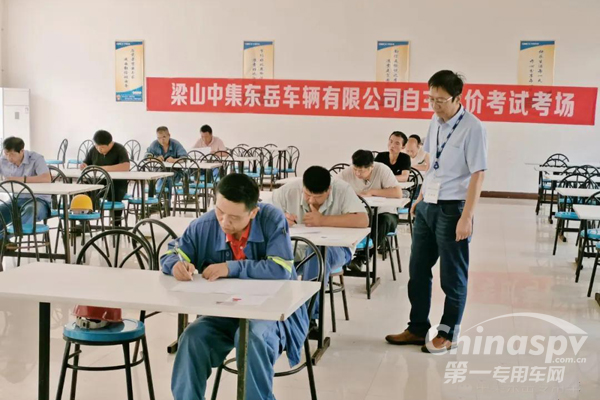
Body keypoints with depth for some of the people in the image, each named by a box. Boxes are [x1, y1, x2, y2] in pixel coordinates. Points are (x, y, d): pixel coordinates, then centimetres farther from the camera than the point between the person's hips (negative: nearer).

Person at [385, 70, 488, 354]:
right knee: (418, 269, 13)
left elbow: (477, 174, -17)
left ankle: (448, 334, 21)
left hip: (452, 208, -7)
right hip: (427, 205, 7)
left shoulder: (472, 128, -15)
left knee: (452, 275, 6)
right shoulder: (435, 122, 7)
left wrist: (466, 217, -20)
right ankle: (417, 328, 26)